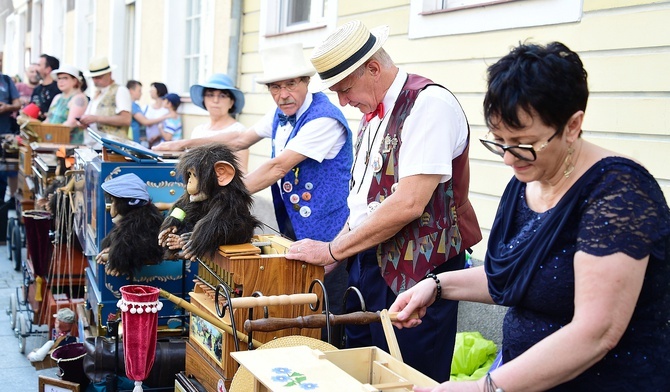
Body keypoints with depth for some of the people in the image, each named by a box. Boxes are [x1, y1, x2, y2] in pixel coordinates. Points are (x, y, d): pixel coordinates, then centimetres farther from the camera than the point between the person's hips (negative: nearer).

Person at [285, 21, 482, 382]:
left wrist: (333, 249, -16)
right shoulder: (373, 112, 11)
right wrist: (337, 250, 5)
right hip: (366, 261, 9)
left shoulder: (430, 104, -17)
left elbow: (408, 204, -24)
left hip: (415, 271, -8)